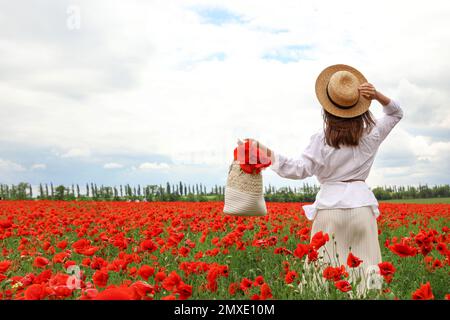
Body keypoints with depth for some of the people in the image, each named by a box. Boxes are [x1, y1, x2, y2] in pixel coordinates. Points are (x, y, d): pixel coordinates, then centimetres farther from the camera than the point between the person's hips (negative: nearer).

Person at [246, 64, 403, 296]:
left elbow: (299, 170, -14)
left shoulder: (321, 139, -5)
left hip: (330, 207, -2)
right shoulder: (370, 135, 4)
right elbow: (396, 113, 20)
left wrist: (270, 155, -15)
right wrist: (378, 96, 2)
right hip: (361, 206, 2)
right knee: (366, 269, 4)